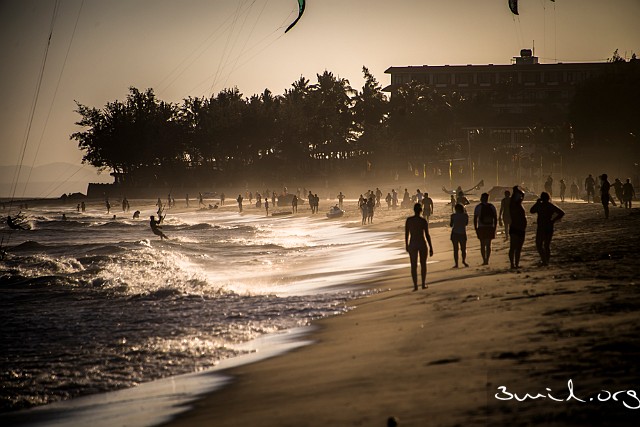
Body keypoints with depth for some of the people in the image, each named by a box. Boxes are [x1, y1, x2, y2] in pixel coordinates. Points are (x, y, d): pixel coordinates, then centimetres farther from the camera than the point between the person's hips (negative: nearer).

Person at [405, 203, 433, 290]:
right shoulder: (424, 221, -11)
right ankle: (423, 284, 21)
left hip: (412, 244, 1)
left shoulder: (408, 220, -5)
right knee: (423, 264, 18)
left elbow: (406, 234, 0)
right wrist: (431, 248, -4)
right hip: (422, 244, -1)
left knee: (413, 266, 5)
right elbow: (427, 235, -10)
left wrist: (406, 245, 14)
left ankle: (415, 285, -2)